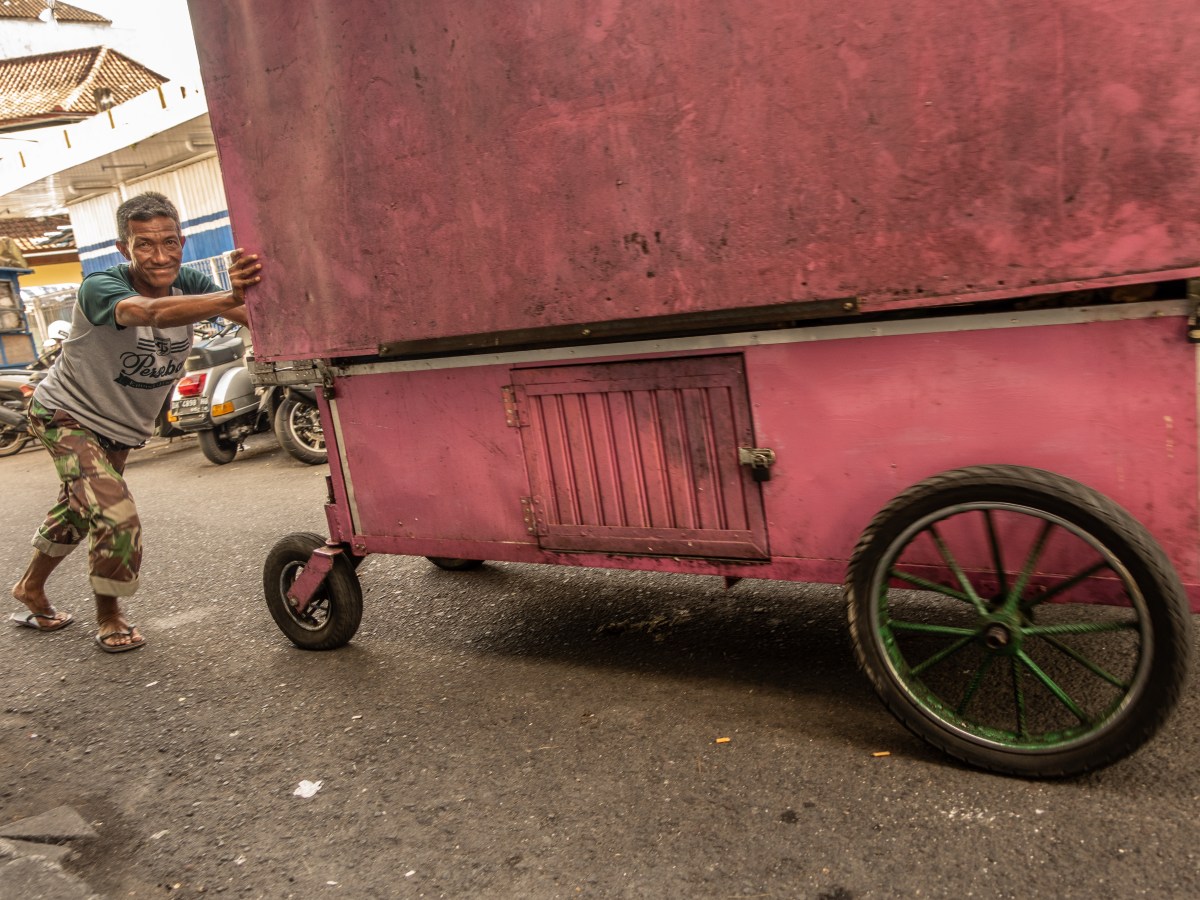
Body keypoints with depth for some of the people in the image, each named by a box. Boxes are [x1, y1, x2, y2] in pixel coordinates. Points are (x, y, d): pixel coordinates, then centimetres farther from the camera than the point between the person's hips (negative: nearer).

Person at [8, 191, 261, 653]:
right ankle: (109, 618, 8)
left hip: (120, 425, 6)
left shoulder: (188, 283, -18)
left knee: (77, 512, 23)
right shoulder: (100, 287, -33)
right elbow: (150, 312, -55)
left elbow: (257, 316, -34)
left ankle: (30, 590, 49)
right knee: (117, 518, -18)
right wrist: (230, 298, -71)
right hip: (67, 416, -6)